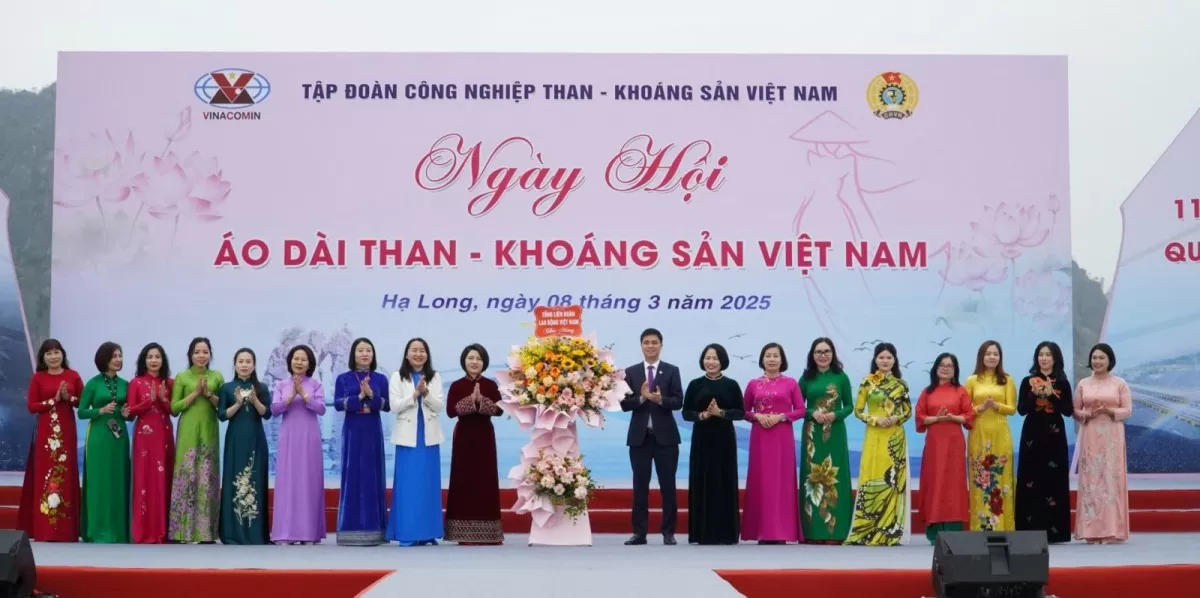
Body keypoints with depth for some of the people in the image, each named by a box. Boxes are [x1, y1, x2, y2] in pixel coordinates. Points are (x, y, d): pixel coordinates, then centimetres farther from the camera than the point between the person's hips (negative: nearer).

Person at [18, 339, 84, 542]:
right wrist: (54, 400, -12)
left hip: (67, 431, 2)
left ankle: (65, 529, 8)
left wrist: (69, 398, -11)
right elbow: (31, 406, -2)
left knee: (66, 475, 3)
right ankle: (44, 529, -1)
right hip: (45, 431, -2)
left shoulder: (73, 376, 6)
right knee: (45, 476, -3)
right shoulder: (38, 378, 2)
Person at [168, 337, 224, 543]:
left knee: (207, 479, 1)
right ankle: (183, 530, -3)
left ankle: (205, 530, 5)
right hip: (188, 433, -2)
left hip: (209, 433, 2)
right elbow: (174, 408, -2)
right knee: (186, 477, -6)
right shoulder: (182, 377, 4)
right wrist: (195, 393, -10)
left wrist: (209, 394, -8)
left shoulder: (217, 376, 10)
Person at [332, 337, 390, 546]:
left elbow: (387, 405, 0)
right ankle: (351, 529, 0)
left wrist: (371, 395, -16)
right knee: (353, 476, -2)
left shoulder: (381, 379, 8)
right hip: (352, 432, -1)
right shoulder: (343, 379, 5)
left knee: (373, 476, 1)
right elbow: (337, 404, -7)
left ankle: (373, 529, 5)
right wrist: (359, 397, -18)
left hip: (373, 432, 1)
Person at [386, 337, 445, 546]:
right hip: (407, 437, -2)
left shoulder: (435, 377, 7)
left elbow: (440, 406, -1)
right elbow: (395, 406, -6)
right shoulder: (397, 377, 3)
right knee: (408, 484, -3)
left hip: (429, 437, 2)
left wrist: (426, 393, -17)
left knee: (429, 484, 2)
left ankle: (428, 533, 7)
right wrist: (415, 393, -16)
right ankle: (407, 534, 0)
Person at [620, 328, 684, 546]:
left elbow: (678, 402, -5)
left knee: (668, 486, 3)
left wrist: (660, 399, -23)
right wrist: (642, 398, -19)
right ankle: (639, 532, 9)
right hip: (639, 436, 1)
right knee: (640, 486, 5)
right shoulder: (631, 372, 5)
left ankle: (669, 532, 9)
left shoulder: (672, 371, 3)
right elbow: (624, 404, -1)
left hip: (665, 436, -1)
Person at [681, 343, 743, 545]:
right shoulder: (695, 384, 4)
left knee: (725, 483, 0)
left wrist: (721, 412, -15)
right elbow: (686, 413, 3)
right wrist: (702, 415, -15)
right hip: (702, 439, 0)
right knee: (702, 483, -1)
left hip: (724, 439, 0)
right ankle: (703, 533, 3)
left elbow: (741, 413, 0)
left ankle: (725, 532, 5)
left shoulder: (731, 385, 3)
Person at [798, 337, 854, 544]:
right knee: (812, 478, -1)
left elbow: (849, 406, 5)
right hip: (812, 435, 1)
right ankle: (812, 531, 2)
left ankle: (834, 530, 1)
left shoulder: (841, 377, 3)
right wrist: (812, 413, -12)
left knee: (834, 479, -2)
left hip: (835, 435, -1)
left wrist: (835, 415, -13)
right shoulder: (806, 378, 5)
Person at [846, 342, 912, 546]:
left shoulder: (900, 384, 7)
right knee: (872, 479, -5)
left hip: (895, 437, 1)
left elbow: (908, 411, 10)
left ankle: (889, 531, 4)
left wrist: (896, 418, -10)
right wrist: (875, 420, -13)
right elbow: (858, 410, 2)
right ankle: (866, 532, -2)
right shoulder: (867, 382, 2)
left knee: (893, 480, 0)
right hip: (874, 436, -1)